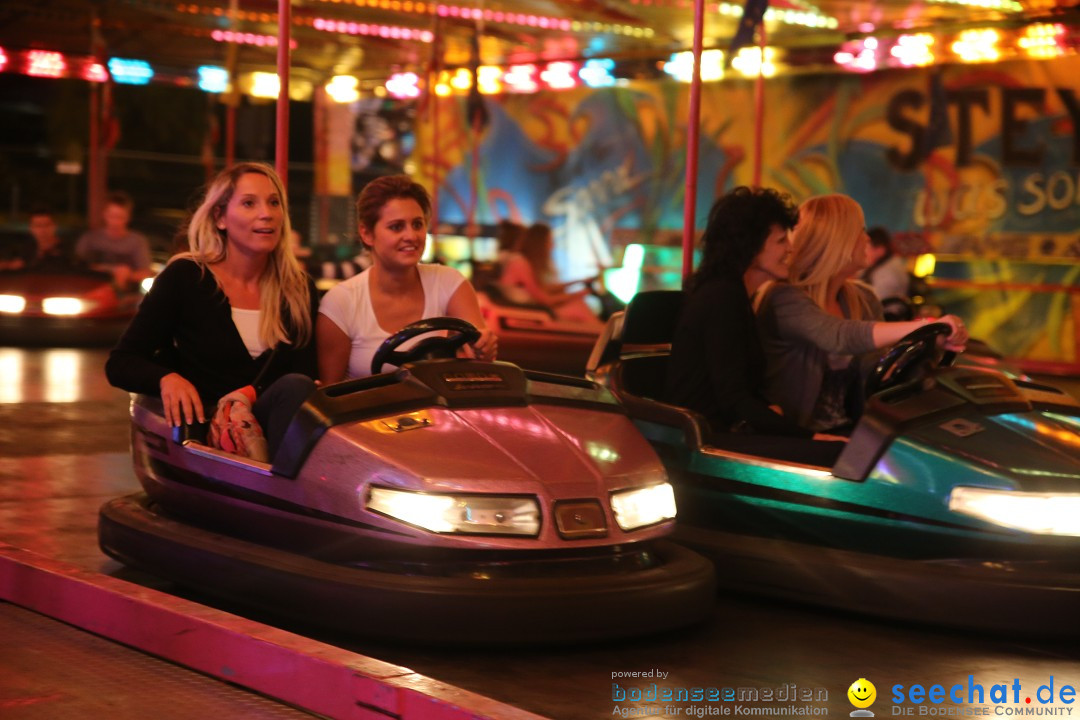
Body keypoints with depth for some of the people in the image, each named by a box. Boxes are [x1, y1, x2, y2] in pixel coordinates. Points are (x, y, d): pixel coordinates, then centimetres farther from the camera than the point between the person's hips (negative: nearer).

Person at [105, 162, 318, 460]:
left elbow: (306, 372, 3)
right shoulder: (184, 277, 3)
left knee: (295, 388, -32)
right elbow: (119, 363, 4)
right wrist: (167, 378, -19)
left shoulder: (298, 288, 12)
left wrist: (248, 395, -18)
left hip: (273, 422, 4)